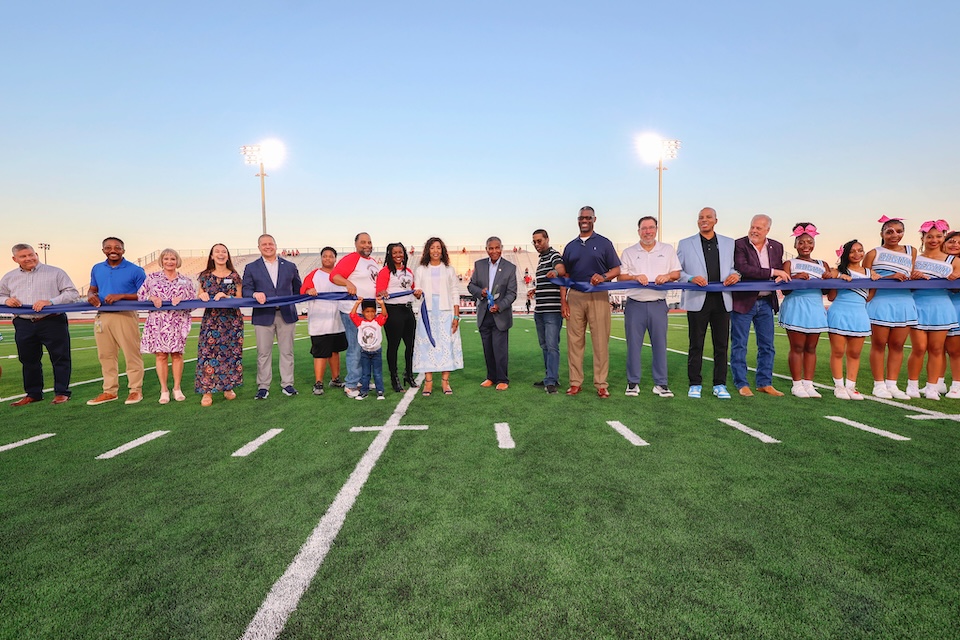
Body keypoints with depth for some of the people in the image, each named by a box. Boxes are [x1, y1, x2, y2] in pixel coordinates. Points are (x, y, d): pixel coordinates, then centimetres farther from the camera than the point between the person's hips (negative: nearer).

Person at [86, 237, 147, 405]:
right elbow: (92, 289, 21)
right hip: (102, 316, 6)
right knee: (106, 355, 11)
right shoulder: (97, 269, 13)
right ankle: (110, 391, 20)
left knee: (132, 354, -3)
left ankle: (135, 390, 6)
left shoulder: (135, 270, -3)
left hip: (126, 315, -5)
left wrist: (121, 296, -19)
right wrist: (91, 295, -3)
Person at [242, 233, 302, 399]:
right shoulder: (251, 268, 8)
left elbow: (297, 288, 14)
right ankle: (263, 387, 12)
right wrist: (254, 294, -19)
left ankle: (287, 384, 15)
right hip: (263, 316, -1)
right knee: (263, 353, 3)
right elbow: (246, 289, 1)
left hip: (286, 315, 1)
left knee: (287, 351, 6)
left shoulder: (290, 266, 11)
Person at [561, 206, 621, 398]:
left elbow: (617, 269, 5)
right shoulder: (570, 246, 16)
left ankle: (601, 384, 4)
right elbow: (565, 275, 15)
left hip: (598, 296, -2)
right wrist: (563, 300, 6)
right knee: (574, 341, 3)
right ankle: (575, 382, 11)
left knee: (601, 341, -3)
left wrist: (604, 277, -17)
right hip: (575, 296, 3)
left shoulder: (604, 243, 9)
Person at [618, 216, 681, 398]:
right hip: (635, 304, 0)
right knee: (633, 344, 2)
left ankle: (661, 383, 12)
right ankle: (633, 383, 12)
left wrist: (668, 276, -10)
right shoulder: (628, 252, 10)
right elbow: (620, 277, 5)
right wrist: (635, 277, -13)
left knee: (660, 345, 3)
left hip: (658, 304, 1)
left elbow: (677, 273, 12)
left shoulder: (667, 250, 12)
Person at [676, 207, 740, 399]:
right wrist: (691, 279, -15)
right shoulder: (685, 244, 7)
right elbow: (677, 271, 3)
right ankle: (695, 384, 13)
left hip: (722, 299, 2)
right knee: (696, 345, 3)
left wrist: (736, 275, -7)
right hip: (697, 299, -2)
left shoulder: (730, 244, 14)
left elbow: (736, 267, 15)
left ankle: (719, 385, 16)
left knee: (721, 345, 6)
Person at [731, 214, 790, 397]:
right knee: (739, 345, 1)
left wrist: (780, 278, -9)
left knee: (767, 345, 10)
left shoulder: (777, 247, 9)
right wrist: (772, 272, -21)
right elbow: (742, 269, -20)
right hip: (743, 301, -5)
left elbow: (780, 273, 14)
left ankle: (765, 383, 21)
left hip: (766, 302, 5)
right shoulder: (739, 244, -7)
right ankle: (742, 384, 11)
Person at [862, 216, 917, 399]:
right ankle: (879, 384, 7)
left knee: (897, 345, 7)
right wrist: (889, 277, -16)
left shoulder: (910, 251, 16)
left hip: (904, 302, 5)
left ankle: (891, 384, 15)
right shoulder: (874, 253, 2)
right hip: (880, 302, -4)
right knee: (879, 344, 1)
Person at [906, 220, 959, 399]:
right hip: (918, 306, -2)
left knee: (936, 349, 4)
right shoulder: (915, 259, 6)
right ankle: (912, 385, 8)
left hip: (941, 307, 2)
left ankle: (932, 387, 11)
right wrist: (913, 278, -16)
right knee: (919, 348, -5)